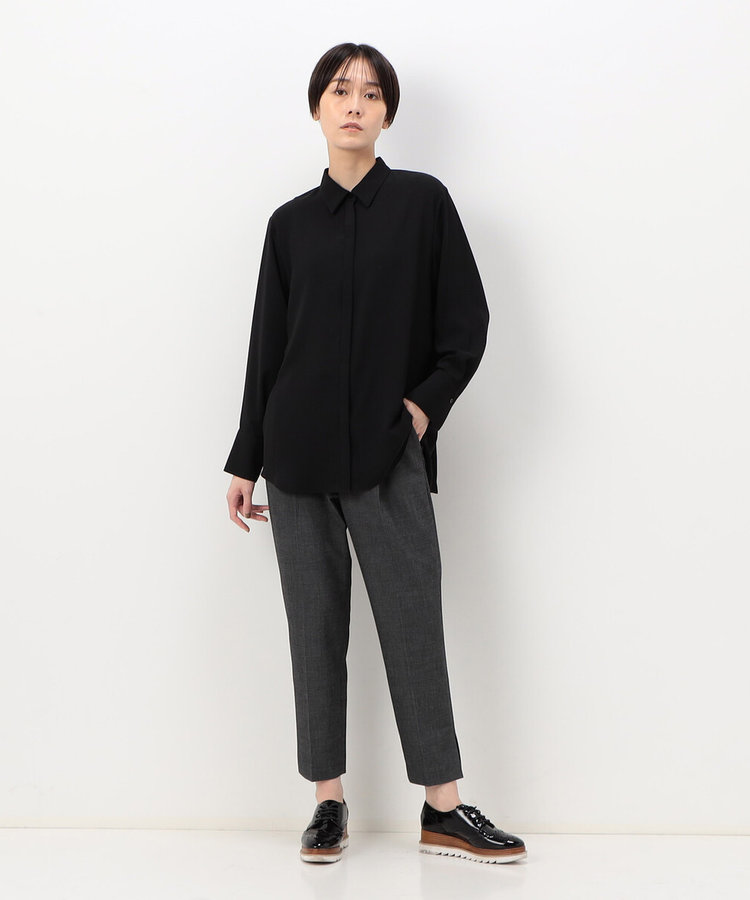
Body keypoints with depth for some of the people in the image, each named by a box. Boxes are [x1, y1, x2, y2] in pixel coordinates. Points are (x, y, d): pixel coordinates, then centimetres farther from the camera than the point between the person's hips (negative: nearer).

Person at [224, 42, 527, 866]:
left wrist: (423, 406, -9)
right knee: (315, 625, 6)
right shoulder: (290, 222, 8)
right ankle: (328, 802, 17)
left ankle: (442, 810, 8)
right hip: (300, 455, 2)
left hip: (389, 456, -2)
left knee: (414, 624, -2)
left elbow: (467, 326, 3)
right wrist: (244, 462, 10)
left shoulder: (422, 201, 3)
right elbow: (267, 347, 10)